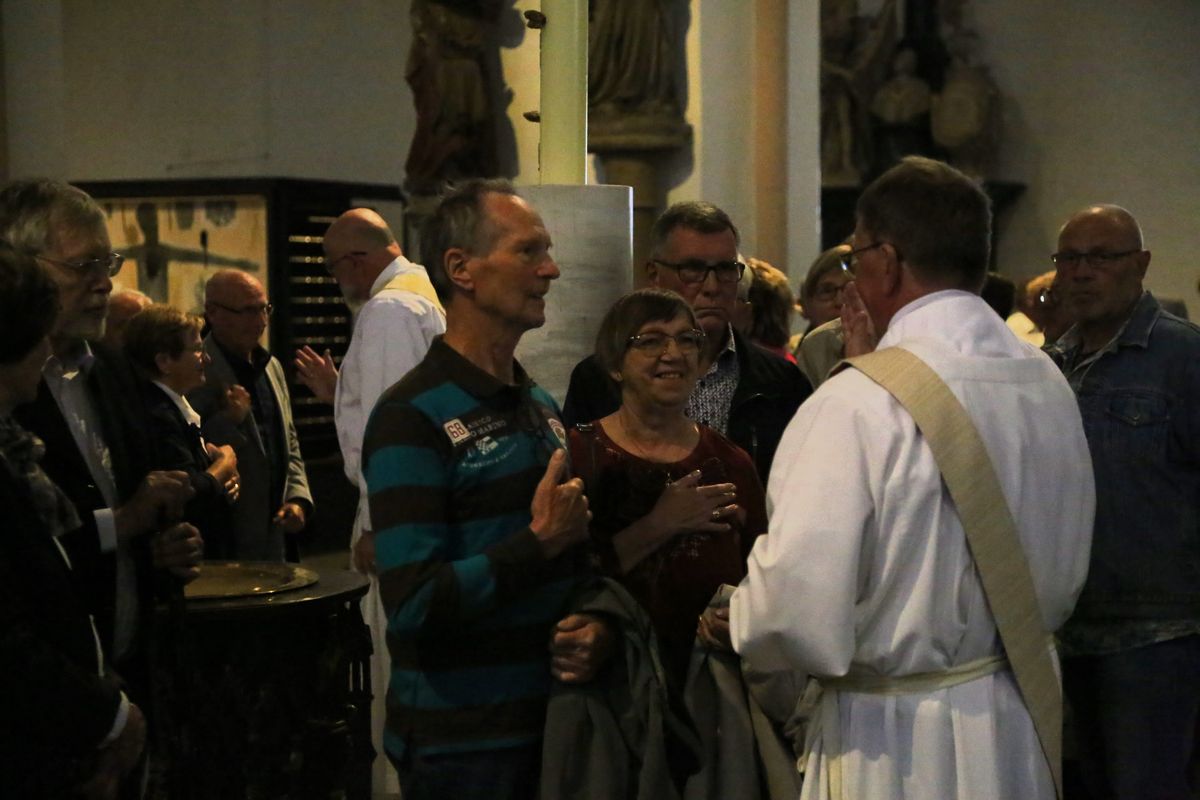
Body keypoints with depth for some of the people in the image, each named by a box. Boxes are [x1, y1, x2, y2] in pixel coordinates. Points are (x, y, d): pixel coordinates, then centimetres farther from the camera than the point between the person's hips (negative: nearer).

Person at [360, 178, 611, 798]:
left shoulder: (541, 407, 13)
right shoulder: (412, 418, -15)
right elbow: (414, 604, -23)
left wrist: (596, 628, 0)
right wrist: (540, 542, -20)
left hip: (551, 722, 8)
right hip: (460, 742, -7)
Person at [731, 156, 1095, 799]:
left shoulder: (854, 407, -24)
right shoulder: (1049, 385, -1)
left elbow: (796, 613, -26)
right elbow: (1066, 578, 9)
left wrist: (735, 618, -4)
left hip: (896, 748, -6)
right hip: (1023, 730, 7)